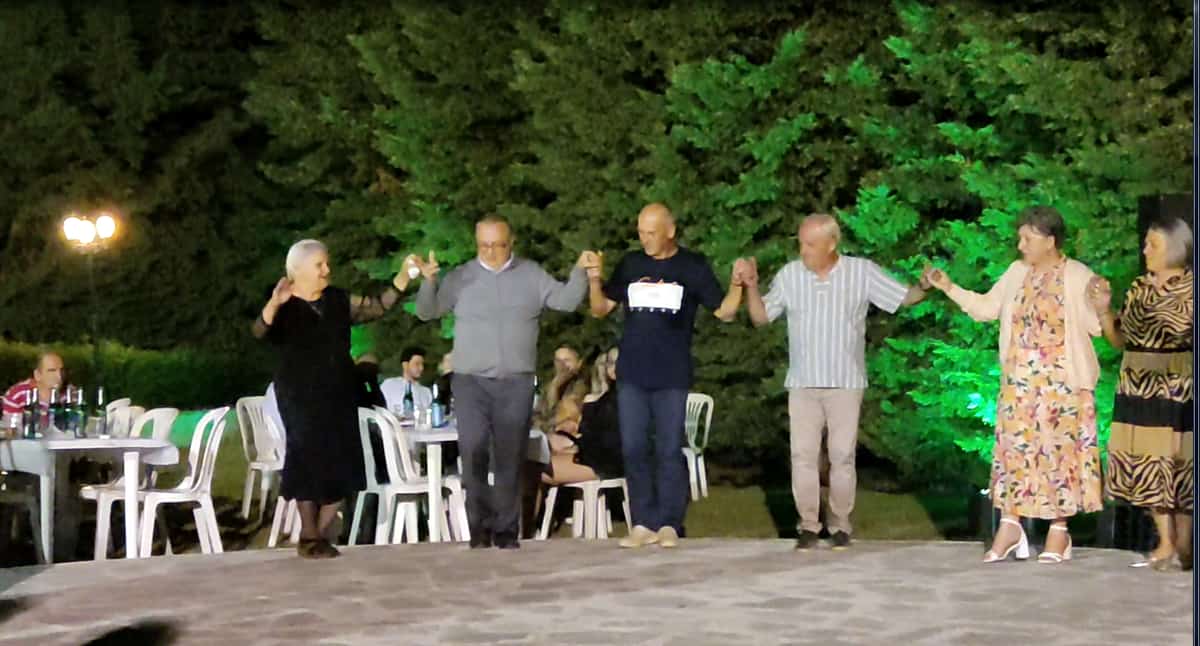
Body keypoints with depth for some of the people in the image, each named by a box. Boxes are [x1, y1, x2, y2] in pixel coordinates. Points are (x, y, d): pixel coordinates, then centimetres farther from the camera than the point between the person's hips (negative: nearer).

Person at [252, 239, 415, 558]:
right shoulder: (285, 307, -8)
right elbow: (261, 331, -26)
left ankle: (320, 534, 13)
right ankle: (309, 537, 4)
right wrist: (274, 304, -47)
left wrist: (403, 277, -4)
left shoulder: (339, 300, 7)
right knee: (310, 459, -6)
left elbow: (378, 306, 9)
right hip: (301, 396, -5)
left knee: (340, 463, 2)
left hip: (339, 393, 5)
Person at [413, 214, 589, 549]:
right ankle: (480, 526, 4)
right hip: (471, 381, -1)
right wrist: (428, 281, -19)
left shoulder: (531, 275, 6)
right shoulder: (461, 277, 3)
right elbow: (426, 312, 0)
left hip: (516, 383, 1)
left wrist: (580, 271, -15)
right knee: (473, 453, -7)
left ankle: (506, 529, 12)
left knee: (510, 458, 5)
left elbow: (567, 301, 2)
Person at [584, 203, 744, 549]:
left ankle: (669, 524, 7)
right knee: (634, 449, 3)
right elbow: (600, 309, 10)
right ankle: (643, 524, 9)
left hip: (672, 376, -3)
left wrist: (737, 284, -15)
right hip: (632, 374, 3)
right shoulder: (630, 264, 7)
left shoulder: (693, 266, 0)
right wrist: (595, 279, -7)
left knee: (669, 451, 1)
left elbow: (724, 312, 2)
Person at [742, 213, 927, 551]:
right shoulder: (789, 275, 1)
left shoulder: (862, 272, -4)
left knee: (842, 456, 4)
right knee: (803, 455, 0)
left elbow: (904, 297, -3)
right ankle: (808, 525, 10)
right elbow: (760, 317, 6)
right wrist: (751, 286, -9)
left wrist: (925, 287, -23)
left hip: (846, 383, -1)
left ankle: (840, 525, 16)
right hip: (802, 383, 2)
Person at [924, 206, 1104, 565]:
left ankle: (1059, 530, 11)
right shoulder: (1017, 273, 9)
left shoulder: (1078, 276, -6)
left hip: (1062, 384, -5)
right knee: (1014, 449, 3)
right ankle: (1010, 526, 10)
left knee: (1059, 451, 1)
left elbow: (1095, 326, -8)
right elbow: (987, 308, 16)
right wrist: (949, 287, 8)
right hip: (1019, 382, 5)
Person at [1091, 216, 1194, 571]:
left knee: (1177, 462, -2)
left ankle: (1183, 544, 9)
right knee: (1146, 462, 4)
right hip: (1138, 388, 5)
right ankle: (1165, 543, 13)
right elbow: (1120, 339, 12)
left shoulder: (1190, 287, -4)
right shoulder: (1139, 288, 10)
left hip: (1178, 390, -5)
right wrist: (1103, 310, -3)